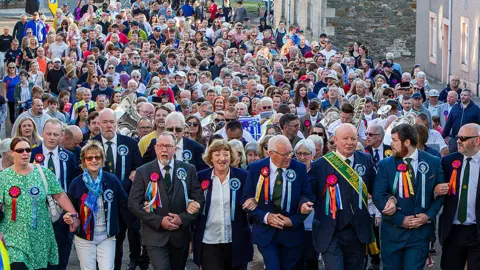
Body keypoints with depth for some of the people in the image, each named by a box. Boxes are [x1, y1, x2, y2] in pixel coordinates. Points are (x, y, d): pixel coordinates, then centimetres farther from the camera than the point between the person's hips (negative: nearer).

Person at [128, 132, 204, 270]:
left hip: (181, 234, 3)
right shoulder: (143, 172, 0)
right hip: (155, 234, -3)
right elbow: (134, 203, -5)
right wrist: (159, 221, -15)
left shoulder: (188, 170, 4)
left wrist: (183, 218, -14)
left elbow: (199, 199, 2)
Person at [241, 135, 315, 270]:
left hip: (292, 232, 2)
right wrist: (265, 217, -16)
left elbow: (308, 196, 2)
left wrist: (294, 220, -12)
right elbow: (246, 199, -2)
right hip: (266, 232, -1)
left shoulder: (299, 168, -3)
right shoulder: (256, 168, -5)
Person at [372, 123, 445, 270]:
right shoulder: (386, 165, -1)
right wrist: (401, 219, -13)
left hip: (421, 230, -1)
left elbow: (440, 193, 5)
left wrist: (429, 215, -10)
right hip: (393, 230, 1)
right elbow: (378, 196, -7)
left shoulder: (433, 163, 0)